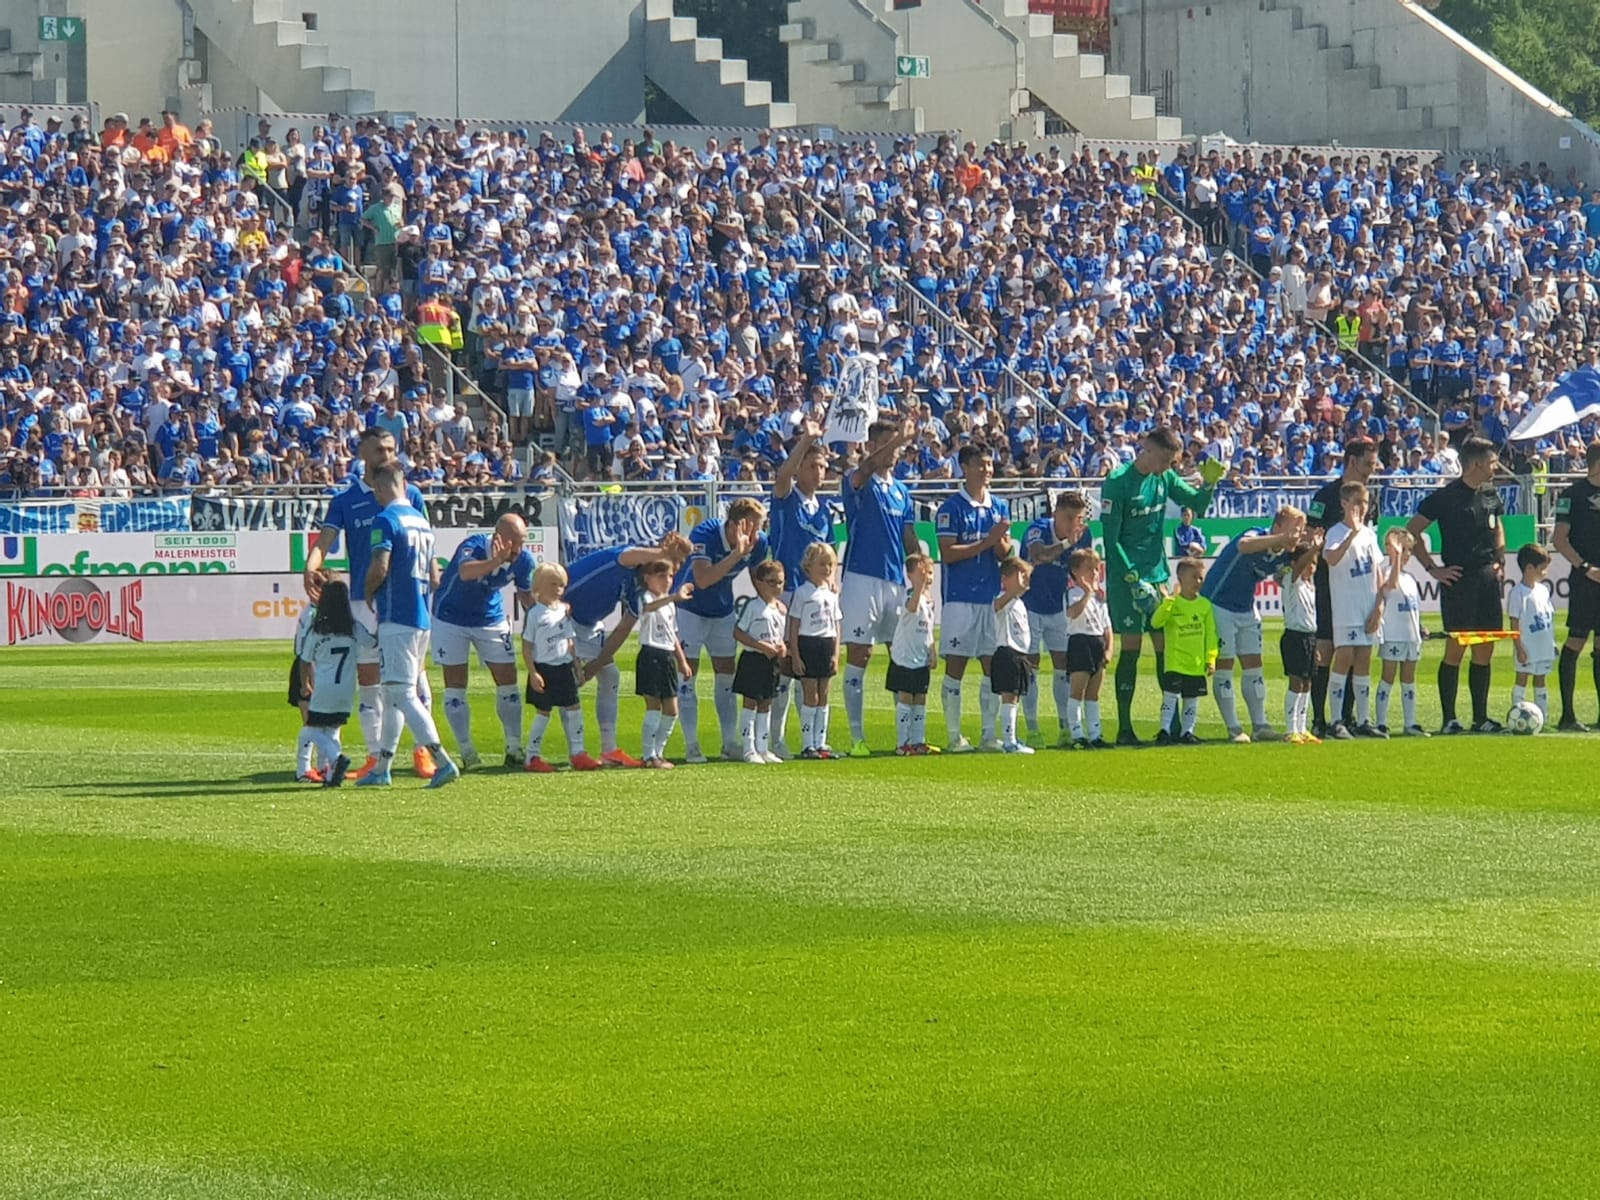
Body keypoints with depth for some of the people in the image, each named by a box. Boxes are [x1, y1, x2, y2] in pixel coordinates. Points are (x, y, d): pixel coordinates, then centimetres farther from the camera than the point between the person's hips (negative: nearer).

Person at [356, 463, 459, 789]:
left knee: (402, 694, -10)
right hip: (421, 617, 9)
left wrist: (368, 594, -2)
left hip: (396, 618, -9)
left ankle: (442, 762, -19)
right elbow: (434, 579, 18)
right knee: (393, 693, 15)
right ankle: (381, 768, 20)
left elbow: (380, 568, -21)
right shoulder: (422, 521, 15)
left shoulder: (385, 521, -11)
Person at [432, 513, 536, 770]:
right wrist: (496, 561, -72)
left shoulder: (523, 559, -17)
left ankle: (514, 749, 9)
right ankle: (467, 753, 3)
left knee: (507, 680, 1)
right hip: (451, 618, -4)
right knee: (455, 685, -4)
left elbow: (526, 594, 3)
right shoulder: (473, 547, -32)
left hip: (491, 619, 4)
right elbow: (465, 572, -56)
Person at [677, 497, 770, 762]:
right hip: (690, 608, -5)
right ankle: (691, 746, -5)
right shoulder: (705, 534, -32)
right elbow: (702, 579, -42)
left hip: (723, 609, 5)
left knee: (726, 673, 6)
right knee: (688, 672, -7)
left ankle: (730, 743, 11)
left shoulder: (759, 542, -16)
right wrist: (737, 553, -45)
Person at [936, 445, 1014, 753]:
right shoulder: (952, 508, -5)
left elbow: (1004, 554, 12)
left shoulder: (999, 507, 12)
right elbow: (948, 553, -12)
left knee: (994, 666, 4)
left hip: (992, 596, 5)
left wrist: (1001, 542, -10)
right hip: (960, 597, -5)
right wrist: (986, 542, -16)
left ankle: (989, 734, 10)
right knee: (956, 666, -2)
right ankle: (954, 736, 2)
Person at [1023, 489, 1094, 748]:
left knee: (1064, 666, 4)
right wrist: (1067, 543, -55)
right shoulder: (1038, 530, -24)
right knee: (1030, 666, -4)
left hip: (1058, 607, 5)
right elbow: (1038, 555, -47)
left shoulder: (1084, 535, -8)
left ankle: (1065, 728, 11)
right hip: (1029, 606, -5)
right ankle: (1032, 731, 0)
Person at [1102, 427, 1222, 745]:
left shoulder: (1165, 479, 7)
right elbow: (1110, 538, -13)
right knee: (1132, 645, -6)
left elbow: (1197, 504, 12)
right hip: (1126, 576, -6)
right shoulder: (1118, 482, -12)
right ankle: (1124, 728, -1)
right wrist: (1134, 580, -17)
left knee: (1166, 644, 4)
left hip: (1158, 575, 6)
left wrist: (1209, 483, -9)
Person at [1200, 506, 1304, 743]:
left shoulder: (1284, 556, -2)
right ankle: (1233, 728, -4)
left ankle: (1260, 725, 8)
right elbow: (1244, 545, -49)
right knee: (1224, 664, -6)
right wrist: (1283, 539, -60)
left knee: (1253, 665, 5)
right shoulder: (1256, 536, -25)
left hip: (1246, 609, 8)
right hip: (1218, 605, -8)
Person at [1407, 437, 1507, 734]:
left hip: (1488, 576, 7)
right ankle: (1449, 718, 0)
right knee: (1456, 648, -6)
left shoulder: (1490, 494, 11)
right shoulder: (1446, 496, -10)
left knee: (1485, 649, 7)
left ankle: (1480, 717, 14)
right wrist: (1433, 568, -9)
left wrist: (1500, 559, 13)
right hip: (1458, 578, -7)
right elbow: (1412, 530, -7)